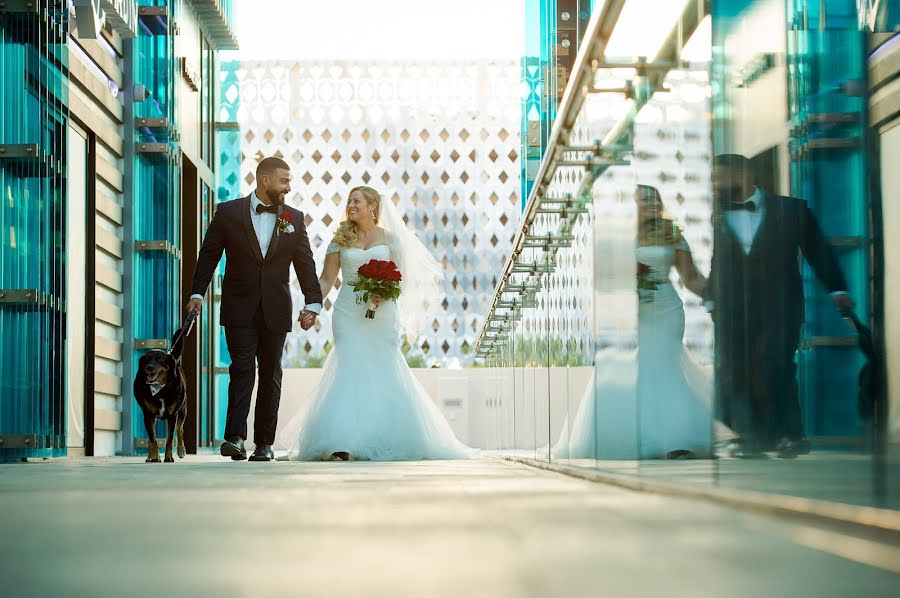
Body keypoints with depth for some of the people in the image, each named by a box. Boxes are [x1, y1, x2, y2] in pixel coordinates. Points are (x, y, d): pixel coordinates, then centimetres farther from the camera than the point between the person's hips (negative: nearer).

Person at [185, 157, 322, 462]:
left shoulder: (294, 218, 6)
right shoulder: (229, 212, -1)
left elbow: (305, 263, 6)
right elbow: (209, 255, 3)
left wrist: (312, 302, -2)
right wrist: (197, 293, -4)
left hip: (276, 311, 3)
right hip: (239, 308, -2)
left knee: (270, 375, 7)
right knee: (242, 369, -12)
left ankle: (264, 443, 13)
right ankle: (235, 437, -16)